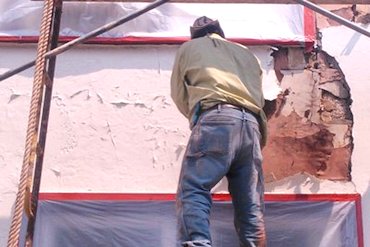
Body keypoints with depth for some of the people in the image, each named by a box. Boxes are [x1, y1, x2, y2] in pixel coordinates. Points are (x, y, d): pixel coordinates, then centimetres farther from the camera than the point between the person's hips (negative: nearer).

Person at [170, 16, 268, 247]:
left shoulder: (189, 47, 24)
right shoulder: (246, 53, 34)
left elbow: (179, 95, 26)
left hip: (216, 119, -4)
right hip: (251, 124, 5)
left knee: (193, 190, -16)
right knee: (251, 206, 4)